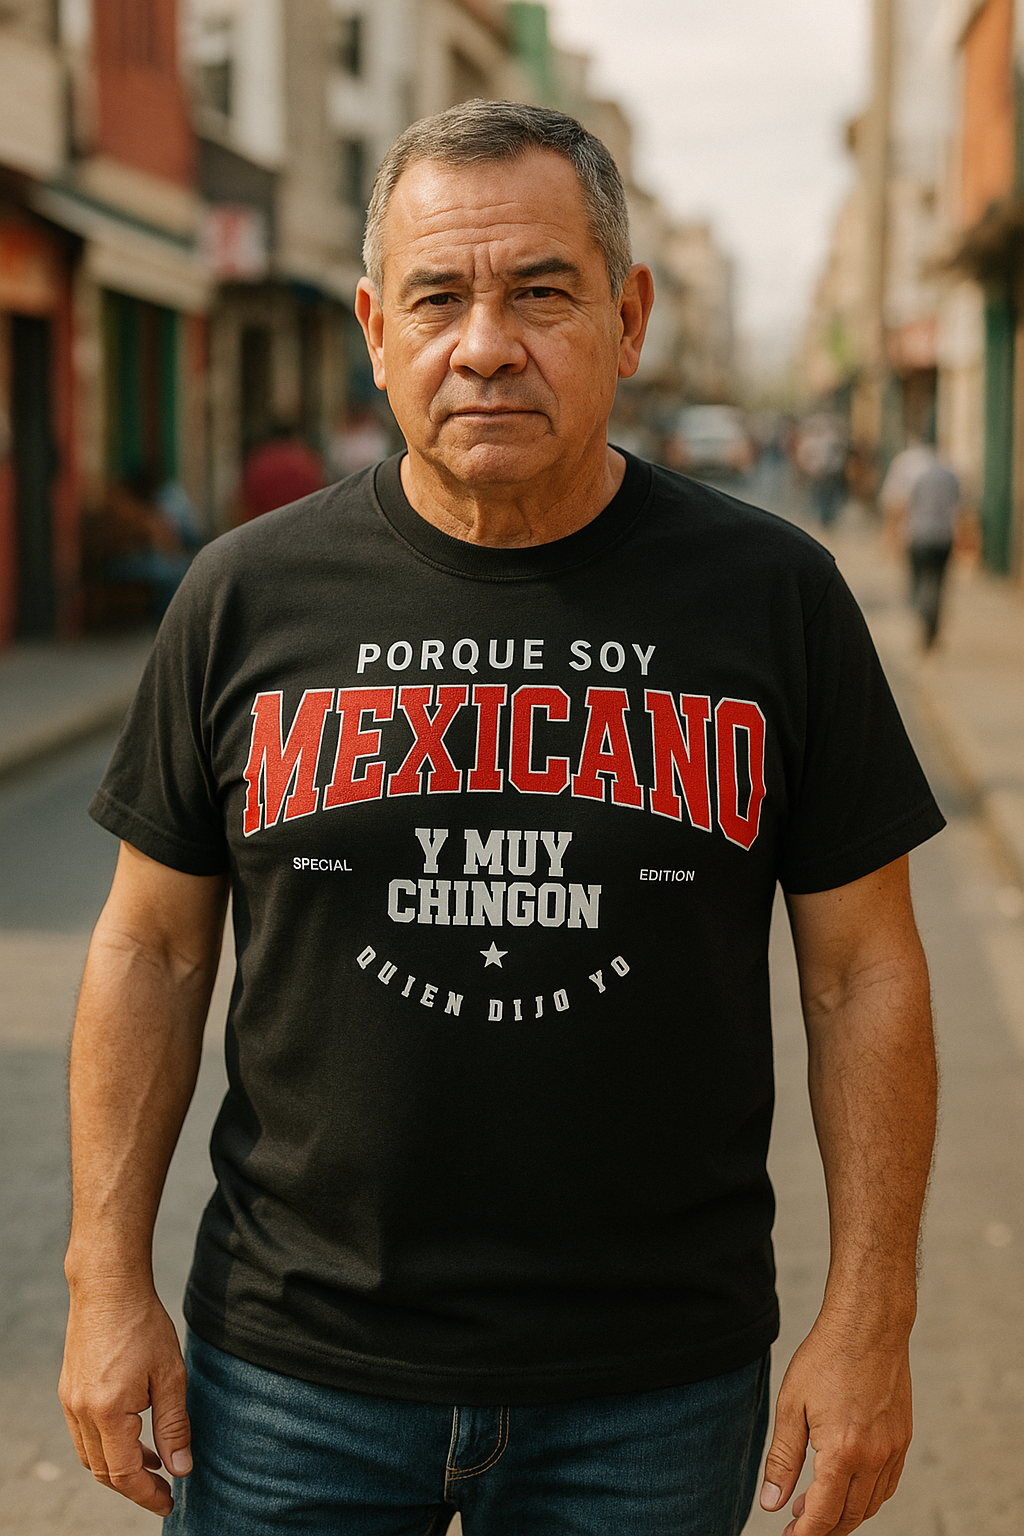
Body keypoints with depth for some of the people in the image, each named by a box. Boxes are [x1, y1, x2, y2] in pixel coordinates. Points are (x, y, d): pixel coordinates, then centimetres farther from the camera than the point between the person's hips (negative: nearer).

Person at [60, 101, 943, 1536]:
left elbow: (863, 970, 0)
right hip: (297, 1369, 1)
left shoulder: (774, 594, -3)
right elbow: (152, 947, 4)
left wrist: (868, 1318, -4)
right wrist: (109, 1277, 0)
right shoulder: (248, 596, -2)